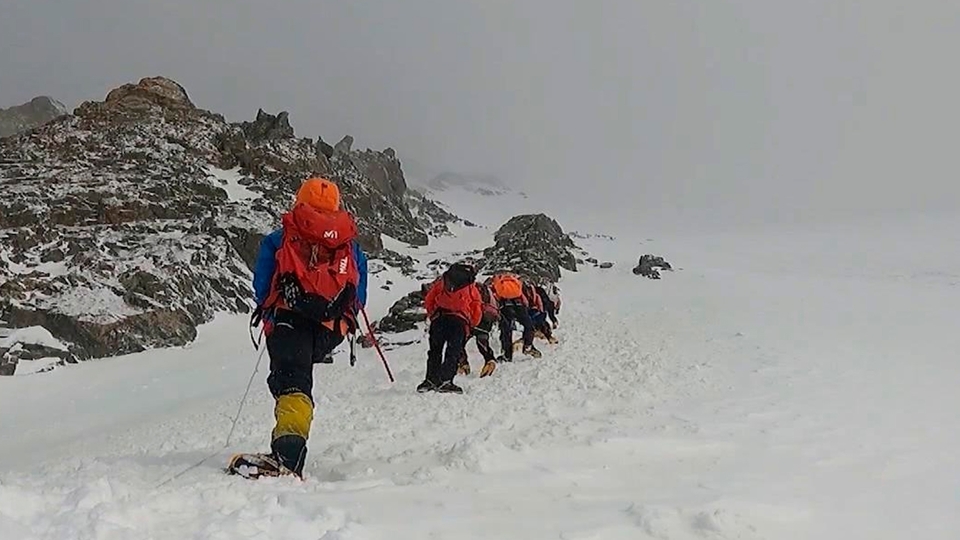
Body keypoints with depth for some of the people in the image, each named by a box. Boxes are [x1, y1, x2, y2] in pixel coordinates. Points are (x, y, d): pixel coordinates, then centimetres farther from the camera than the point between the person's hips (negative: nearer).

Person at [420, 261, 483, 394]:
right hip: (460, 320, -2)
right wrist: (469, 326, 29)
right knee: (453, 352, -3)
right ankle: (445, 382, -17)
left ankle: (430, 380, 5)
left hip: (438, 318, 2)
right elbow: (477, 312, 18)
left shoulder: (442, 281, 26)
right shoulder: (472, 288, 24)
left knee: (435, 350, 11)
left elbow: (428, 301, 19)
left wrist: (432, 315, 27)